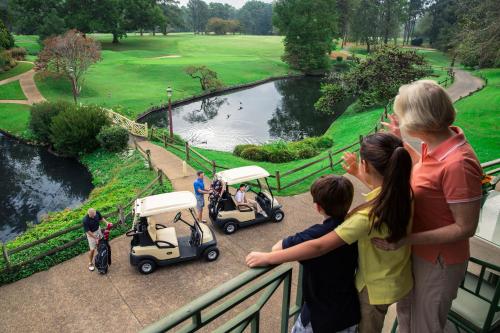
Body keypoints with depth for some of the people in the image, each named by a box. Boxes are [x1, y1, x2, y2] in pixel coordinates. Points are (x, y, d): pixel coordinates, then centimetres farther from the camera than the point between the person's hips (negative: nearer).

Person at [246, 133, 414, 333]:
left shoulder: (369, 215, -38)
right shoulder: (403, 191, -15)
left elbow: (318, 247, -37)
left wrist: (268, 258, -30)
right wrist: (357, 174, 14)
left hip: (378, 288, -6)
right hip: (400, 278, 7)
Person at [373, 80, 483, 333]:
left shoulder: (458, 165, -33)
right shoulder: (436, 144, -8)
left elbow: (465, 228, -26)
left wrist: (405, 241, -30)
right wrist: (400, 142, 11)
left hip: (438, 261, -7)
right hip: (418, 251, 7)